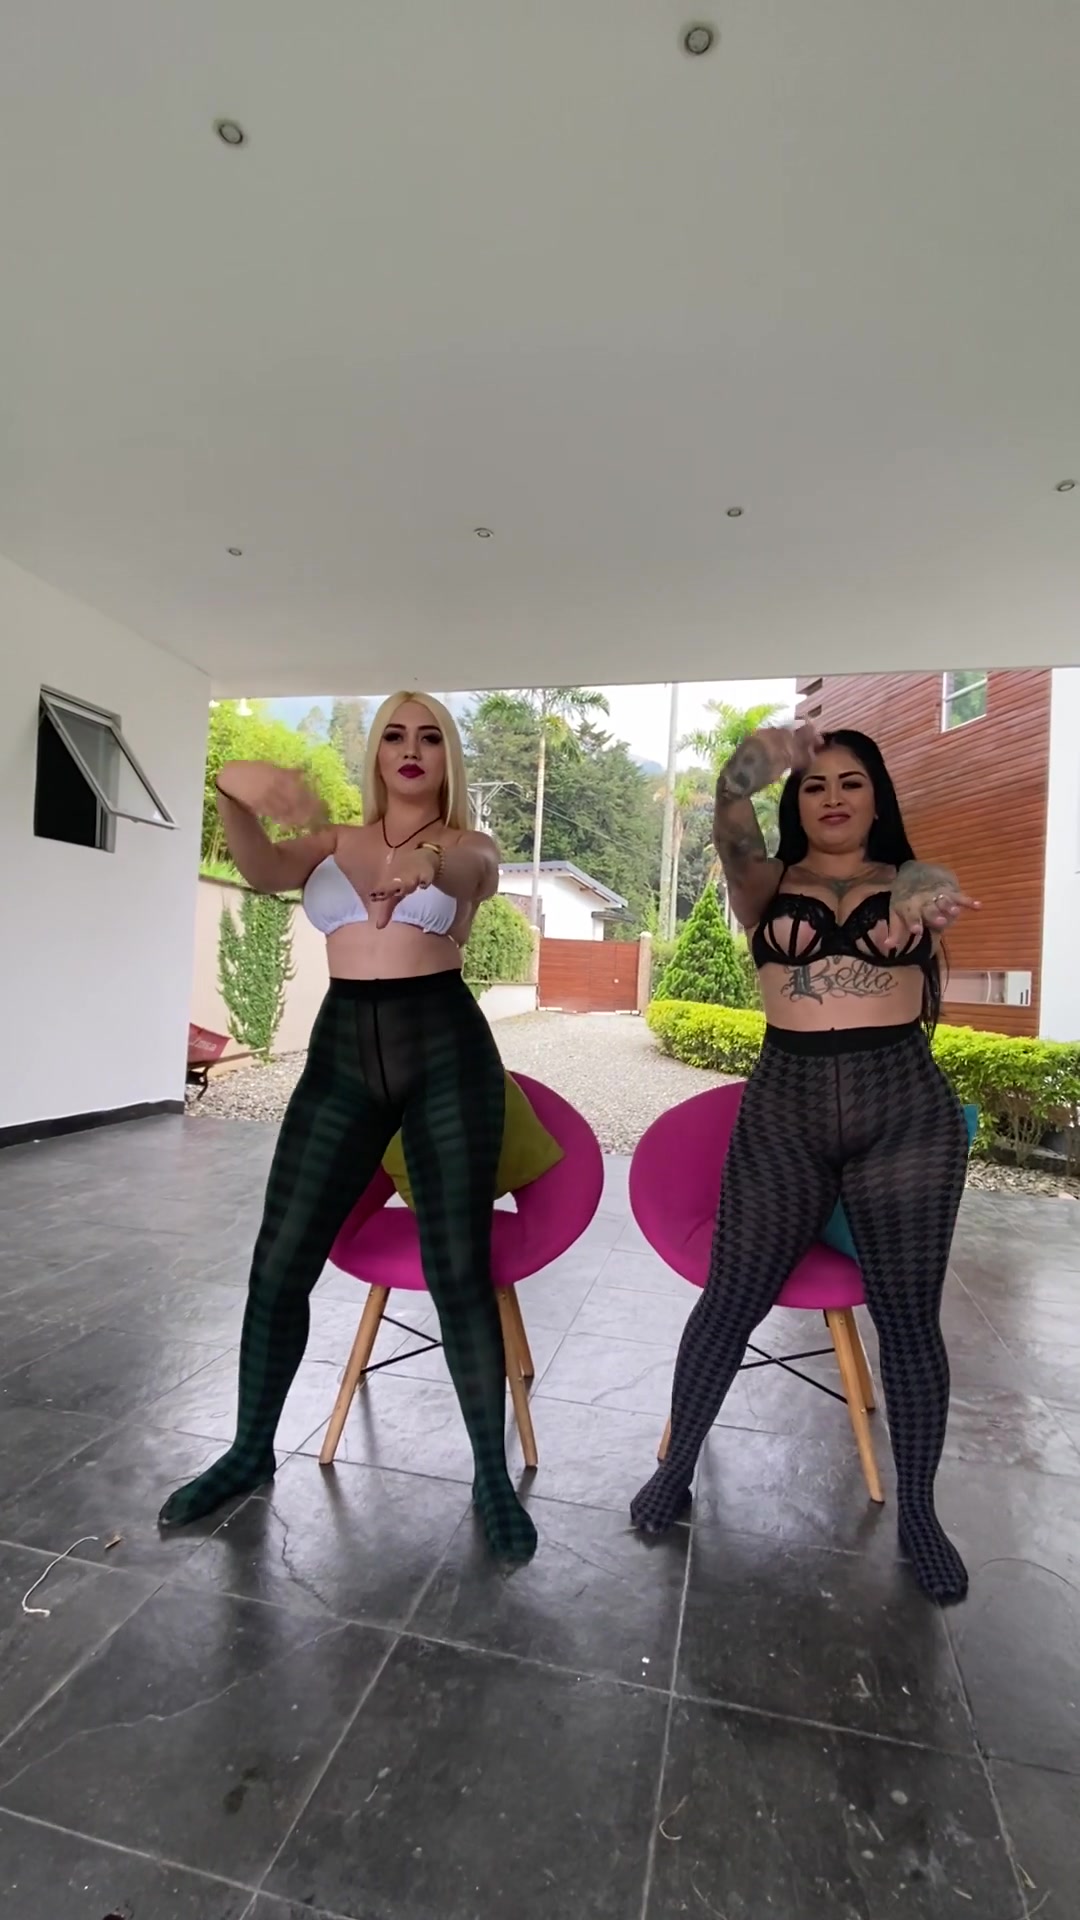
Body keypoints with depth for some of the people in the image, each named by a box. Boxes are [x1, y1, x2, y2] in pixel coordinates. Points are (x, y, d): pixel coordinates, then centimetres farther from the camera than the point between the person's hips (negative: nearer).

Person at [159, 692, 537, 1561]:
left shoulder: (469, 846, 6)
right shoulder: (334, 842, 12)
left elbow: (465, 865, -20)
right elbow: (263, 870, -8)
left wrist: (423, 861, -44)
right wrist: (235, 792, -29)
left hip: (446, 1050, -3)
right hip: (343, 1051, 3)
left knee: (458, 1270, 0)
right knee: (279, 1262, 7)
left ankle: (494, 1475, 20)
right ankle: (252, 1450, 32)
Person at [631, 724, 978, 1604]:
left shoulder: (910, 878, 9)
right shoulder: (768, 883, 7)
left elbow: (935, 891, -16)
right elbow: (729, 827, -14)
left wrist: (928, 901, -41)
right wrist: (750, 768, -37)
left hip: (907, 1108, 1)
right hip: (785, 1108, 0)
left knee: (909, 1319, 11)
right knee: (730, 1303, 6)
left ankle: (918, 1510, 32)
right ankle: (676, 1468, 27)